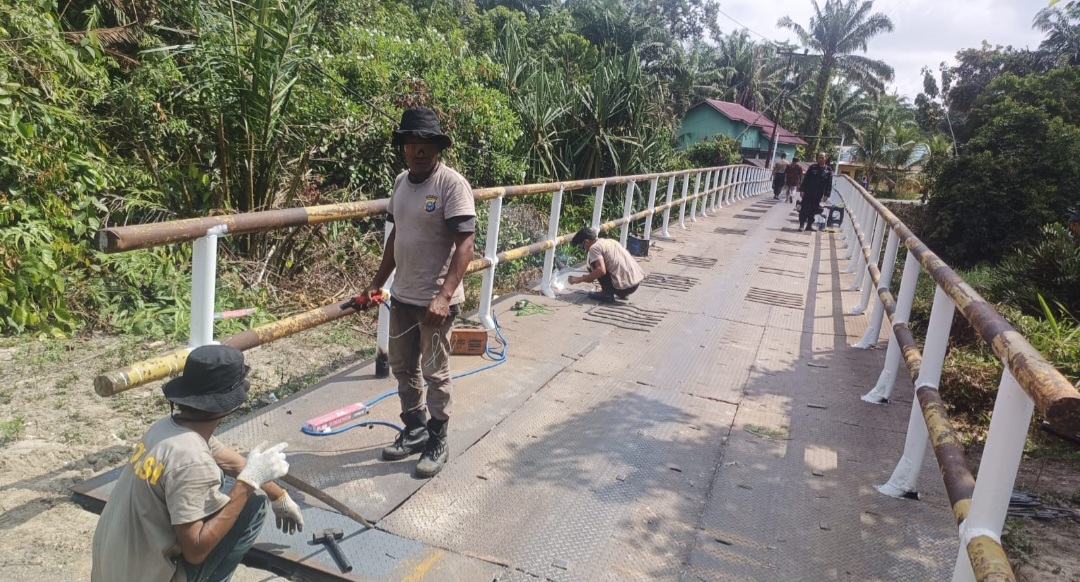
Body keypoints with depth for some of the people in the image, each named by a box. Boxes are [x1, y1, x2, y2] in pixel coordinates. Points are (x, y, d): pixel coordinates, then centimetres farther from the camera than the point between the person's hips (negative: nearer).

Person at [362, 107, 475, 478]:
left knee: (435, 373, 5)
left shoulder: (452, 184, -16)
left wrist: (444, 296, -30)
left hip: (435, 300, -7)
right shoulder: (401, 182, 8)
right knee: (402, 368, 17)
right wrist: (378, 281, 18)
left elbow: (465, 244, -21)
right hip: (402, 296, 8)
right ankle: (414, 430, 36)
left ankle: (438, 442, 22)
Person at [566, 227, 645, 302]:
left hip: (624, 286, -8)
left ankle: (607, 293, -1)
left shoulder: (594, 247, -5)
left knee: (593, 262, 4)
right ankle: (622, 293, 20)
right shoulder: (609, 241, 21)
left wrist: (580, 279, -12)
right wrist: (590, 277, 37)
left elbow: (601, 270, -20)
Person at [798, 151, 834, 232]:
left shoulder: (828, 170, 1)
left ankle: (809, 225, 17)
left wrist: (826, 195, -7)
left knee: (813, 210, 9)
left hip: (818, 195, 1)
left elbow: (829, 184, -1)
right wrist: (802, 190, -6)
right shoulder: (812, 168, -1)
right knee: (804, 209, -1)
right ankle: (801, 225, 4)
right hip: (808, 193, -1)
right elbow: (805, 179, -1)